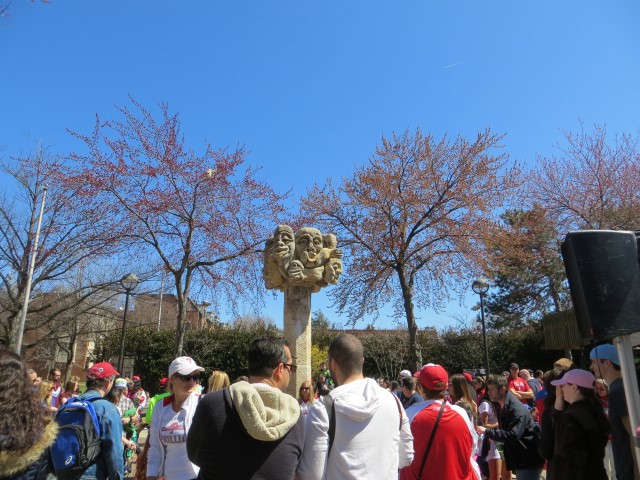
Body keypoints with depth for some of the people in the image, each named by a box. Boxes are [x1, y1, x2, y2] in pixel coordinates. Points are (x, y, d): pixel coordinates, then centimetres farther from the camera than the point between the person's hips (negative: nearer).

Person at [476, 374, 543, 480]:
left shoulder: (517, 410, -23)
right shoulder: (502, 407, 8)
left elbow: (512, 435, -32)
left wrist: (486, 431, -30)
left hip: (528, 461, -9)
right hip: (519, 459, 9)